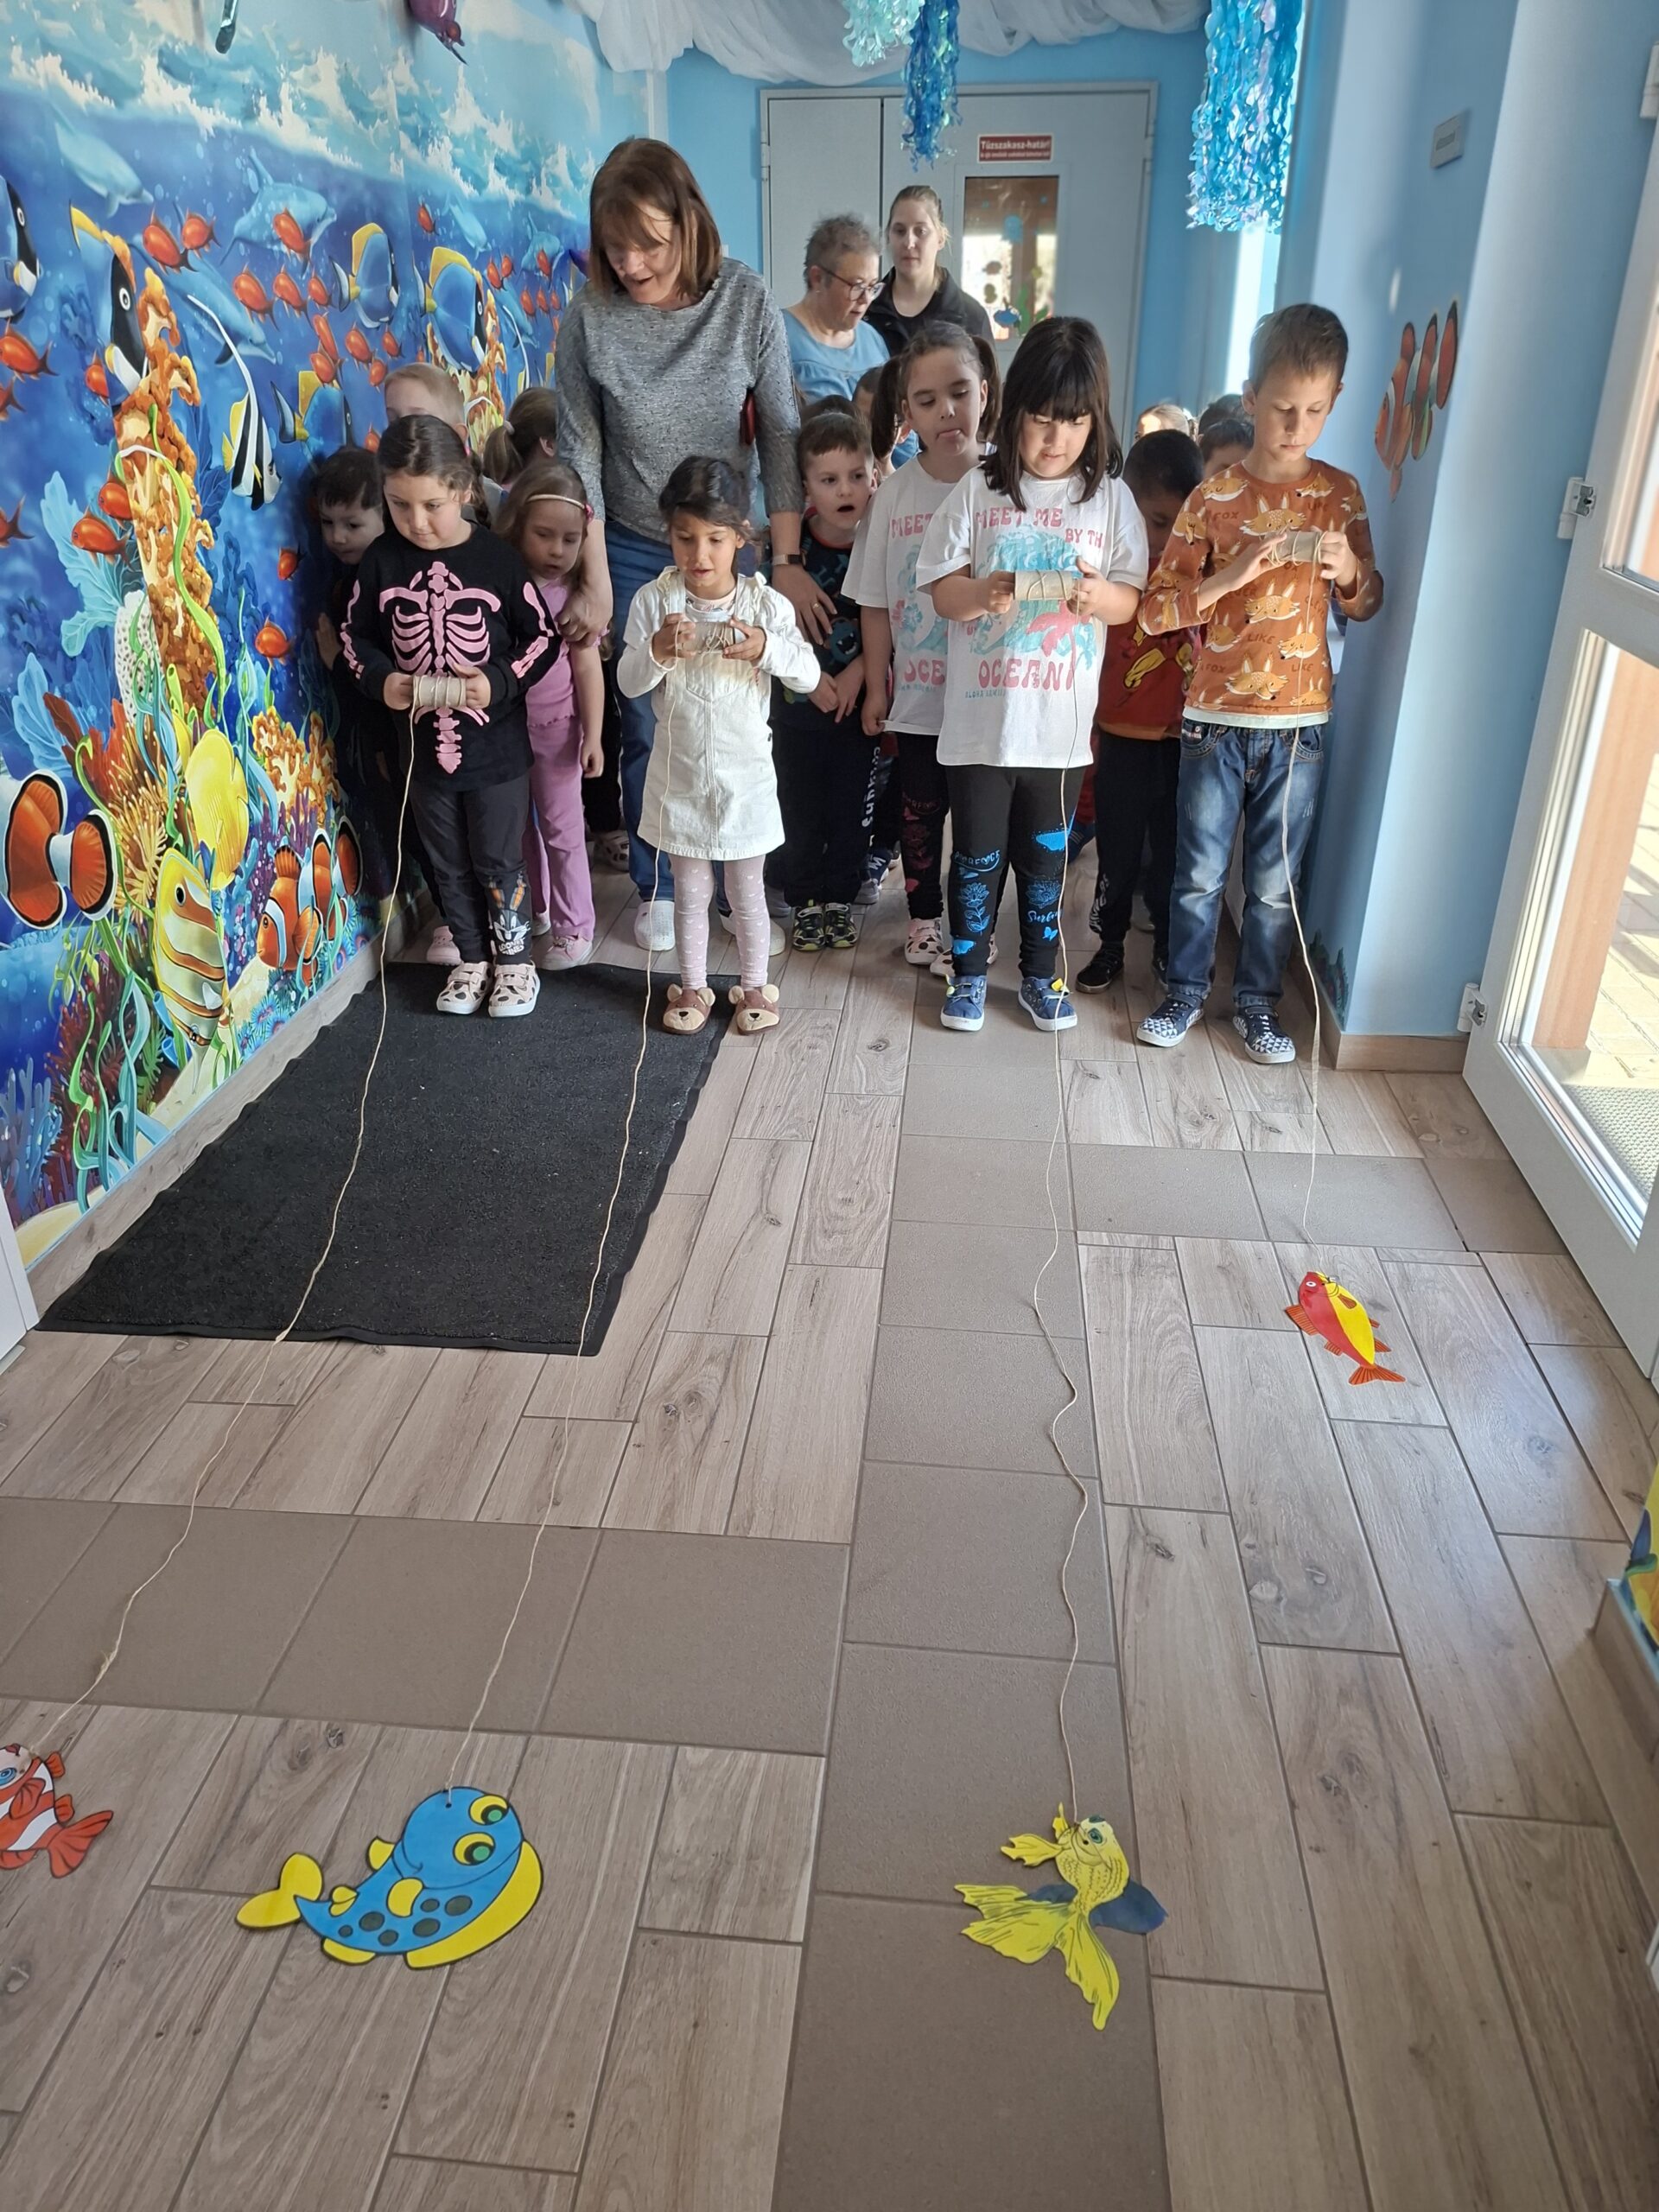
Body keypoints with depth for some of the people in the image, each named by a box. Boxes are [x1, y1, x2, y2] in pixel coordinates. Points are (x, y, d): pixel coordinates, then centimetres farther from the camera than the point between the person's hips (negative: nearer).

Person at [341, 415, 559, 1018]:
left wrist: (500, 683, -20)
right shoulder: (382, 560, -6)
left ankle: (515, 959, 29)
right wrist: (381, 679, -15)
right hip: (423, 746, 3)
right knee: (449, 866, 16)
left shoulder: (498, 559, -12)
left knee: (498, 863, 10)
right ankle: (471, 959, 34)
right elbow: (356, 635, 5)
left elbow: (543, 638, -5)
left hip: (497, 748, -3)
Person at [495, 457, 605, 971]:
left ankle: (572, 926, 16)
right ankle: (535, 912, 33)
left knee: (561, 827, 5)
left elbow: (587, 665, -6)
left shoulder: (573, 593, -8)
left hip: (555, 726, -2)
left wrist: (593, 735, -9)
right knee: (519, 826, 16)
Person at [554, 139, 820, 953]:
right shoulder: (590, 316, -11)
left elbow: (781, 436, -7)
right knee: (647, 728, 5)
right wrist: (596, 582, -7)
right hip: (633, 553, 0)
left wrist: (785, 561, -10)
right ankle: (658, 888, 24)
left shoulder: (746, 300, -11)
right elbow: (581, 453, -6)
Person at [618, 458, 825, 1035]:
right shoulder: (653, 600, -7)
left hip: (746, 773, 0)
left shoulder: (766, 603, -8)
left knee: (746, 889, 12)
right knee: (690, 890, 13)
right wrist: (657, 651, -27)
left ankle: (754, 986, 28)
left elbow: (808, 674, -9)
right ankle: (693, 987, 28)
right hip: (679, 774, 1)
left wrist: (766, 648, -27)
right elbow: (629, 683, -7)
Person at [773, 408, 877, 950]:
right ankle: (805, 902, 21)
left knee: (851, 806, 8)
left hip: (858, 697, 1)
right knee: (801, 806, 6)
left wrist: (857, 672, -13)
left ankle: (840, 899, 24)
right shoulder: (791, 545, -8)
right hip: (798, 698, 0)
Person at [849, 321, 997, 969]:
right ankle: (924, 916, 32)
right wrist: (876, 686, 2)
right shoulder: (895, 492, -3)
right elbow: (875, 601, 1)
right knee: (920, 808, 15)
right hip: (915, 693, 2)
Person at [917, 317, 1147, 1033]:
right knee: (976, 855, 9)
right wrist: (983, 592, -23)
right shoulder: (978, 489, -2)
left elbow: (1133, 599, 2)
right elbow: (940, 590, -2)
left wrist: (1099, 594, -20)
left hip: (1060, 723, 1)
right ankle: (968, 970, 27)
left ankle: (1039, 971, 31)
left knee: (1046, 855, 13)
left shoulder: (1110, 497, 1)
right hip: (979, 717, -1)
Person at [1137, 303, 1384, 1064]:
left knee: (1274, 881, 9)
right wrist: (1231, 575, -22)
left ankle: (1256, 1000, 25)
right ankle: (1185, 991, 25)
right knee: (1200, 872, 8)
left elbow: (1364, 607, 11)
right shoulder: (1214, 495, -4)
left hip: (1298, 721, 2)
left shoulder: (1340, 493, 3)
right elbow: (1155, 610, -9)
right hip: (1216, 716, -1)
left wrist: (1351, 570, -11)